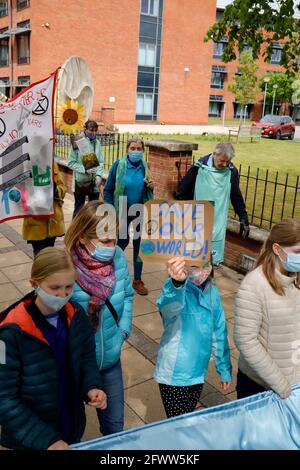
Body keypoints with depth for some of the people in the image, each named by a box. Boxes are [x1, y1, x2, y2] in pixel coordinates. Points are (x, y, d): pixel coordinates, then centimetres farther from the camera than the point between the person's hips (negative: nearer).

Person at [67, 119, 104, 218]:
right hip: (80, 181, -4)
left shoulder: (97, 143, 2)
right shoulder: (77, 143, -10)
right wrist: (85, 169, -19)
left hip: (94, 182, 4)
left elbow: (101, 162, 5)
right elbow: (71, 163, -9)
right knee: (79, 208, 7)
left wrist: (98, 175, -12)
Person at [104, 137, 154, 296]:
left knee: (139, 243, 5)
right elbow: (108, 190, -6)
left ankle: (137, 280, 17)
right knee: (123, 241, 9)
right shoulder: (118, 165, -11)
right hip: (122, 211, -2)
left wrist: (151, 187, -10)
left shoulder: (144, 167, -1)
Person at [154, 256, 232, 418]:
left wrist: (224, 369, 12)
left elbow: (219, 332, 6)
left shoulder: (212, 292, -4)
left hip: (198, 373, 6)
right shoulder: (176, 289, -23)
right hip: (174, 375, -5)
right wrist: (176, 283, -70)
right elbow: (167, 305, -49)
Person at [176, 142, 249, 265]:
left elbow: (237, 197, 6)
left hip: (218, 221, 1)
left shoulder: (231, 171, -4)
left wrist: (243, 219, 6)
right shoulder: (199, 167, -9)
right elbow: (183, 191, 0)